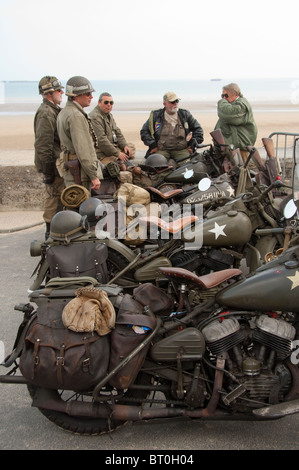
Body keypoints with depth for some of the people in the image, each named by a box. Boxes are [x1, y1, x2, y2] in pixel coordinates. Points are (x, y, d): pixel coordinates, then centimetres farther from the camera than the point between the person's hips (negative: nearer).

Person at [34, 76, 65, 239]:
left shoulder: (53, 110, 17)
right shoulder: (46, 113, -18)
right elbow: (43, 145, -23)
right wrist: (48, 170, -23)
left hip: (58, 162, 10)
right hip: (53, 164, -10)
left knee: (54, 197, 16)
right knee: (54, 196, -4)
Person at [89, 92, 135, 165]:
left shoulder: (109, 115, 17)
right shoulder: (95, 117, -17)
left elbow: (117, 132, 21)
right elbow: (101, 140, -24)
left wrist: (125, 145, 1)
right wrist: (117, 154, -22)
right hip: (102, 153, -11)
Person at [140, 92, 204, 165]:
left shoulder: (185, 114, 14)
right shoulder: (155, 116, 10)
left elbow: (198, 129, 19)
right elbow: (144, 131, 14)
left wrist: (193, 145, 7)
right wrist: (152, 145, 1)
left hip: (181, 150, 0)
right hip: (161, 150, 0)